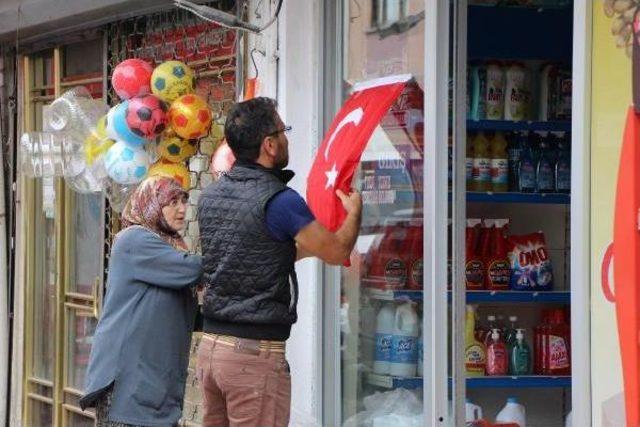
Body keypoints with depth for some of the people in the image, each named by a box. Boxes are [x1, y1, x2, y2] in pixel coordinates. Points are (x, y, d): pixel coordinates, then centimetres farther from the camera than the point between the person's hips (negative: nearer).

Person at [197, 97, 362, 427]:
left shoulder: (210, 196, 10)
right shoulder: (279, 199, -14)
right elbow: (336, 252, -4)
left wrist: (307, 245, 30)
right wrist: (353, 211, 15)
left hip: (211, 343, 8)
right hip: (255, 350, -8)